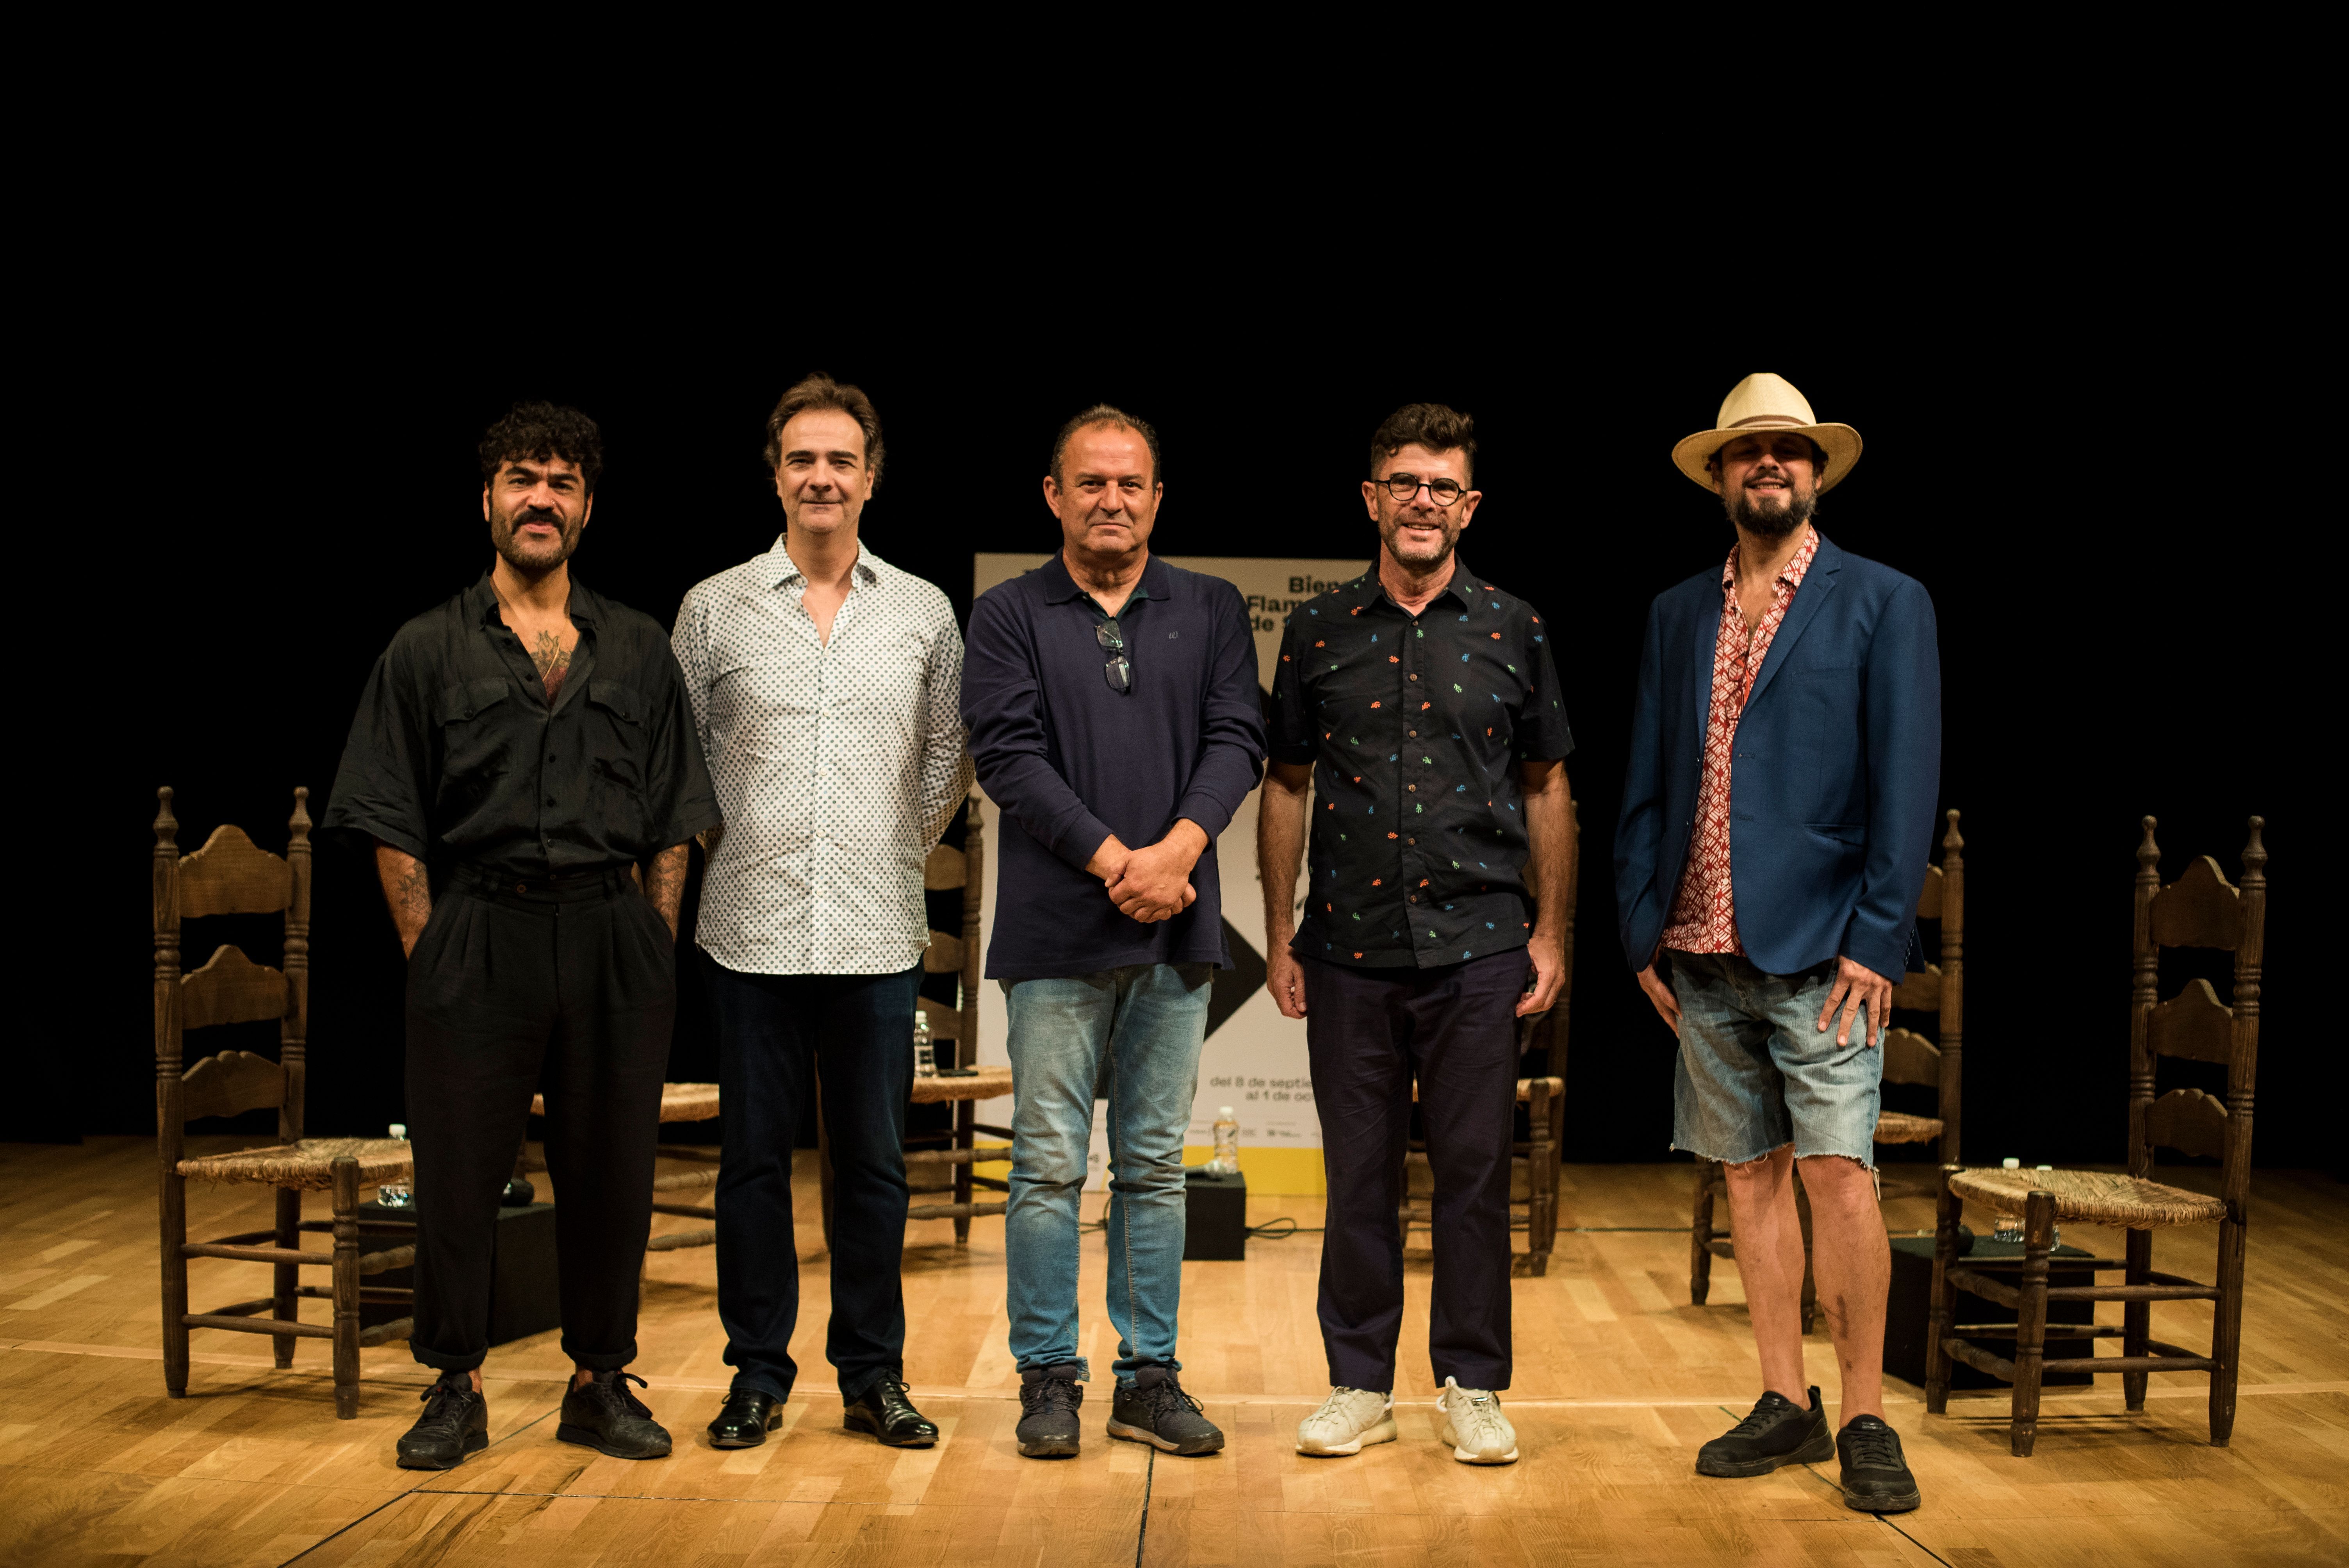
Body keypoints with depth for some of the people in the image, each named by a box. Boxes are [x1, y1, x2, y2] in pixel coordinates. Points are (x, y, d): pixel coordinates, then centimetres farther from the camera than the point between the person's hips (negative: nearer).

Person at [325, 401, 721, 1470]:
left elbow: (673, 823, 10)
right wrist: (428, 954, -4)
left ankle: (601, 1382, 22)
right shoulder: (427, 652, 6)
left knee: (612, 1171, 7)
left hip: (614, 939, 1)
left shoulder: (639, 650, 10)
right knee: (457, 1171, 4)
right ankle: (457, 1389, 20)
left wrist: (654, 946, 2)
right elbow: (394, 828, 4)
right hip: (475, 937, -1)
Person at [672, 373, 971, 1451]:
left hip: (877, 934, 1)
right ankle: (758, 1375, 19)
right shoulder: (715, 608, 5)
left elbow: (948, 761, 15)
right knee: (754, 1158, 6)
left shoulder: (924, 613, 8)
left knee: (874, 1161, 6)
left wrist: (895, 854, 10)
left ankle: (872, 1376, 19)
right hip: (753, 930, 0)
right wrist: (733, 846, 7)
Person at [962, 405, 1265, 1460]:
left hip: (1176, 934, 2)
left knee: (1156, 1165, 8)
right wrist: (1116, 862, -14)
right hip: (1055, 934, -2)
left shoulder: (1212, 611, 13)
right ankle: (1049, 1377, 13)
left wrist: (1177, 848, -14)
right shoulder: (1008, 616, 5)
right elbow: (1009, 756, -6)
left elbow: (1236, 741, 2)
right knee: (1049, 1163, 1)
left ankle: (1150, 1376, 17)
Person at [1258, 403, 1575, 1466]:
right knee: (1359, 1172, 6)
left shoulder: (1512, 631, 5)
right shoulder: (1318, 632, 6)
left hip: (1477, 942, 0)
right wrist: (1279, 936, 5)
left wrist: (1550, 930, 2)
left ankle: (1472, 1388, 18)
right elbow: (1286, 788, 9)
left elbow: (1548, 788, 8)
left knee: (1475, 1170, 4)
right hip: (1349, 946, 1)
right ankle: (1360, 1386, 19)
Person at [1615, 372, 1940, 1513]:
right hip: (1703, 953, 4)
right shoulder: (1677, 614, 14)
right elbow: (1644, 785, 12)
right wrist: (1641, 932, 5)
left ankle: (1866, 1420, 6)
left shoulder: (1883, 603, 2)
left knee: (1838, 1172, -7)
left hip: (1818, 949, -4)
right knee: (1750, 1174, 9)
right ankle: (1786, 1406, 20)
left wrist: (1877, 940, -12)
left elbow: (1905, 784, -4)